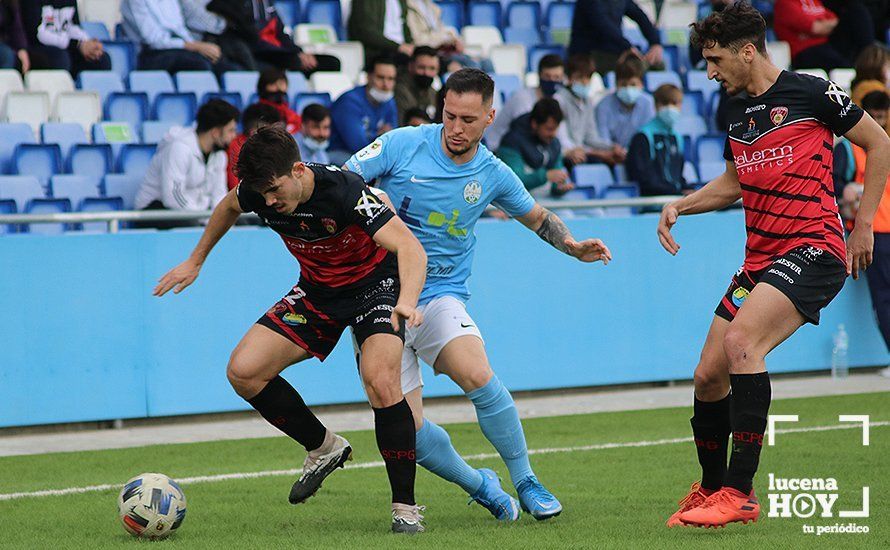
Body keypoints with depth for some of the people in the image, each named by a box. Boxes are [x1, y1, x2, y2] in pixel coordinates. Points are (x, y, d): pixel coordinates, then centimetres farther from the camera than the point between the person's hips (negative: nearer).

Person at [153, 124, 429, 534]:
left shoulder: (344, 192, -33)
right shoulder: (258, 192, -16)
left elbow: (410, 247, -41)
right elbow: (229, 206, 11)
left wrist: (407, 303, -59)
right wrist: (196, 261, 18)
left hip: (375, 285, -6)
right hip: (317, 292, 6)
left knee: (380, 381, -30)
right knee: (243, 371, -8)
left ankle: (405, 507, -16)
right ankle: (323, 447, 13)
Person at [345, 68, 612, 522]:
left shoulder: (493, 175, 2)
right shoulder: (402, 145, -7)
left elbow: (536, 217, 21)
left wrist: (572, 246, 4)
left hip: (440, 296, 1)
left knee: (477, 375, -30)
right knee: (408, 433, -12)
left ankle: (525, 482, -10)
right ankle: (477, 485, 17)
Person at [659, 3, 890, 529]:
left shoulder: (811, 92, -6)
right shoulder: (737, 111, 15)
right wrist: (680, 206, 16)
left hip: (813, 249, -8)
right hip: (760, 260, 8)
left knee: (741, 340, -28)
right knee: (709, 377, 2)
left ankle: (740, 493, -25)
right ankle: (710, 490, 24)